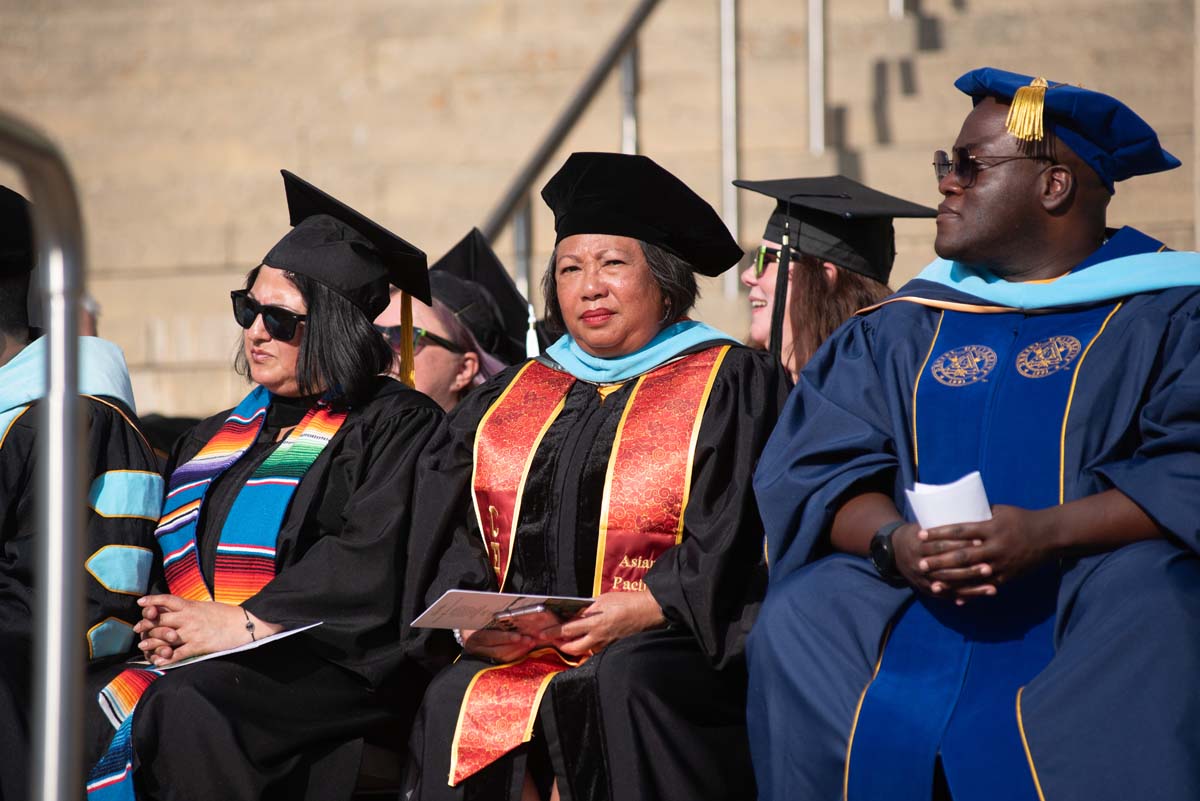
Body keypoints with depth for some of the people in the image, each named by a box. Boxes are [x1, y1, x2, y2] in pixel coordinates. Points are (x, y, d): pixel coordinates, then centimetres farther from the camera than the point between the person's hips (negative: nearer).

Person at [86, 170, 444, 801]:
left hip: (327, 666, -6)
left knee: (184, 705, -34)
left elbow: (373, 560, -11)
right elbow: (169, 554, 20)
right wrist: (158, 619, -3)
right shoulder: (218, 439, 25)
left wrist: (247, 621, -16)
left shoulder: (397, 425, 3)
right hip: (203, 661, 6)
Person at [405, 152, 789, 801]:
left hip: (669, 653, -3)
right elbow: (449, 534, 15)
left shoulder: (730, 386, 9)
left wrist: (643, 609, -16)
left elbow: (739, 538, -4)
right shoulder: (510, 400, 24)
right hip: (515, 658, 4)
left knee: (620, 684, -37)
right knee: (456, 703, -29)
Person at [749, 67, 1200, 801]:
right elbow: (812, 465, 7)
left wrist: (1048, 533, -23)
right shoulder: (902, 330, 18)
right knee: (798, 625, -24)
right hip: (916, 600, 4)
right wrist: (890, 541, -16)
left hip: (1095, 592, -3)